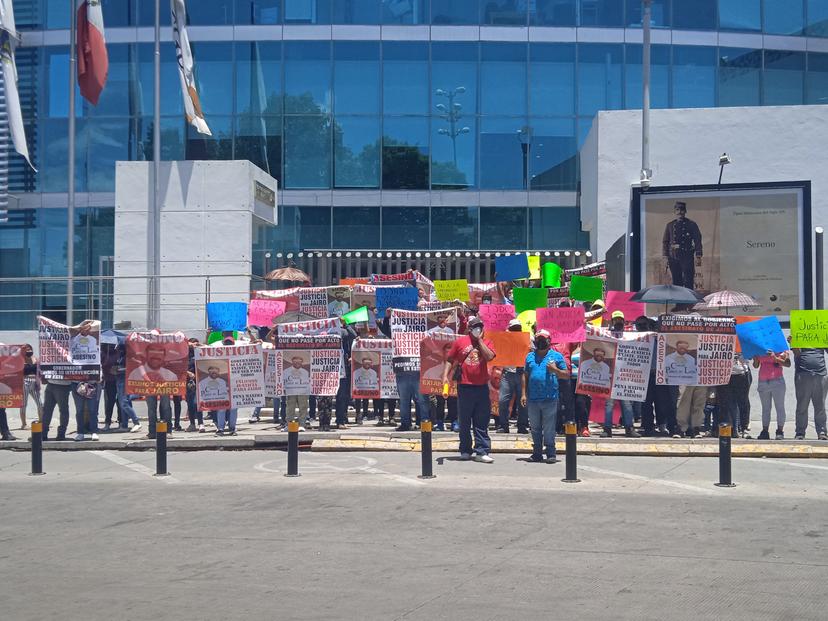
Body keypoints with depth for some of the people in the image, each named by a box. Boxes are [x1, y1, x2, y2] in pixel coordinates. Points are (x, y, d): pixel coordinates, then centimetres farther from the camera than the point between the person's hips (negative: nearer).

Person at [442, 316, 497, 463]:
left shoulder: (486, 342, 7)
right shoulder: (460, 342, 6)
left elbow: (489, 356, -12)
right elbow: (450, 360, 9)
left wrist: (480, 340, -7)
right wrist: (445, 376, -3)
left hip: (482, 387, 0)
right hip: (464, 387, 0)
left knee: (482, 422, 0)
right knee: (464, 421, 7)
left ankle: (482, 452, 0)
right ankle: (465, 451, 16)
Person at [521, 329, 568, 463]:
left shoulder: (556, 356, 5)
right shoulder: (530, 356, 15)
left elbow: (567, 375, 4)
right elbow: (525, 375, 14)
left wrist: (555, 370, -15)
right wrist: (524, 394, 6)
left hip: (550, 399, -4)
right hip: (532, 399, 4)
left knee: (549, 428, -4)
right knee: (535, 428, 10)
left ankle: (550, 454, -1)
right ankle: (537, 453, 18)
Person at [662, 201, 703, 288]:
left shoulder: (691, 224, 5)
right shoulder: (670, 225, 12)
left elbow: (697, 241, 2)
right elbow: (665, 242, 14)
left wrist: (698, 256, -6)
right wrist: (666, 256, 6)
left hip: (687, 257, -3)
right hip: (674, 258, 3)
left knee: (688, 282, -9)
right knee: (676, 282, 5)